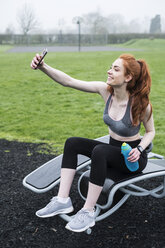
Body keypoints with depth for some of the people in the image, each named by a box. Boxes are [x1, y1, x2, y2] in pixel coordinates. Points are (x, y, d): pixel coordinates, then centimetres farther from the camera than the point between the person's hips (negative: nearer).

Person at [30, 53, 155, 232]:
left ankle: (88, 213, -24)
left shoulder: (140, 104, -24)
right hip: (113, 149, 6)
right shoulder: (105, 90, -11)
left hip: (133, 157, -6)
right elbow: (69, 81, -17)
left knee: (99, 151, -35)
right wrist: (43, 67, -30)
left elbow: (150, 132, -5)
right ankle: (63, 201, -12)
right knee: (72, 143, -10)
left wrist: (139, 149, -24)